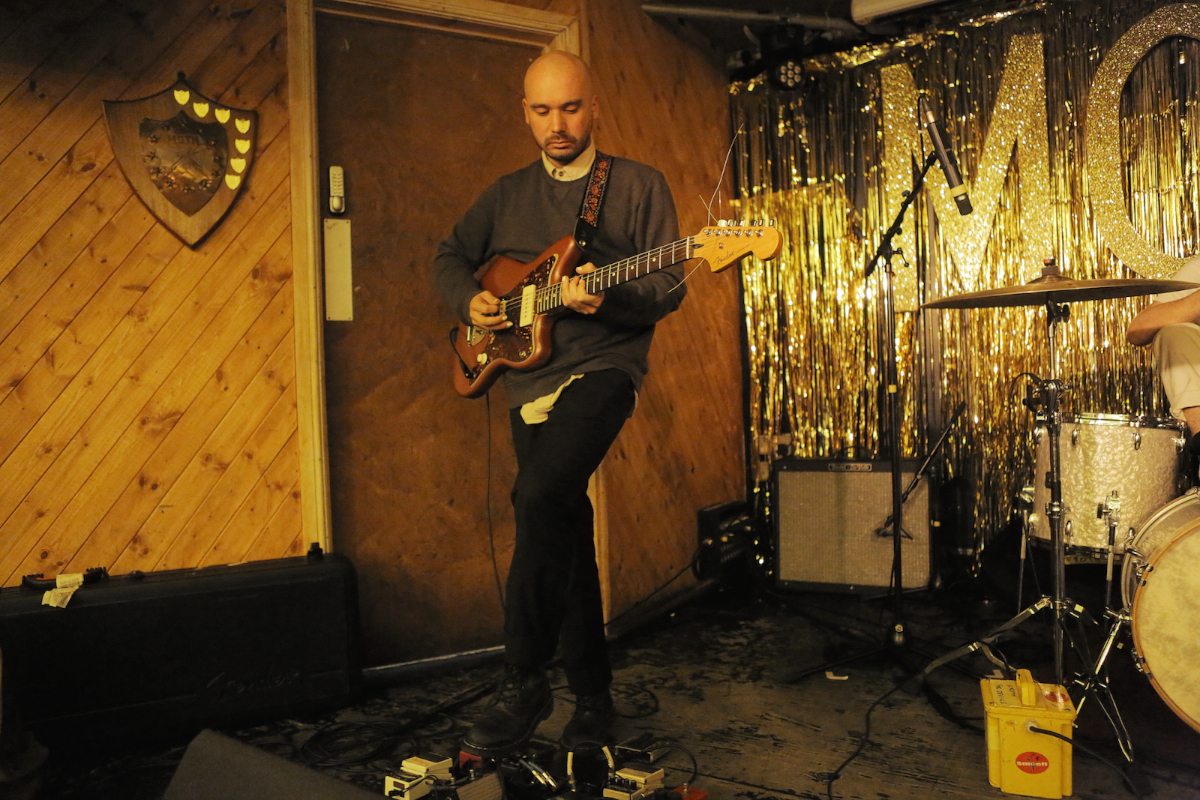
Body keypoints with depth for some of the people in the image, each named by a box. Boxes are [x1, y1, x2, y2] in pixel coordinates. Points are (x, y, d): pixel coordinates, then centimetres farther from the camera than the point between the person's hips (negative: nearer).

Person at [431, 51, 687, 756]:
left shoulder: (639, 185, 3)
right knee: (567, 535, 8)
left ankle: (524, 680, -13)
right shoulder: (507, 194, 17)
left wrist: (606, 302, -21)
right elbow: (451, 258, 23)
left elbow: (671, 285, -3)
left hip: (601, 367, -5)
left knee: (543, 495, -28)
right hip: (528, 380, 5)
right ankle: (594, 699, 21)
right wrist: (471, 301, 2)